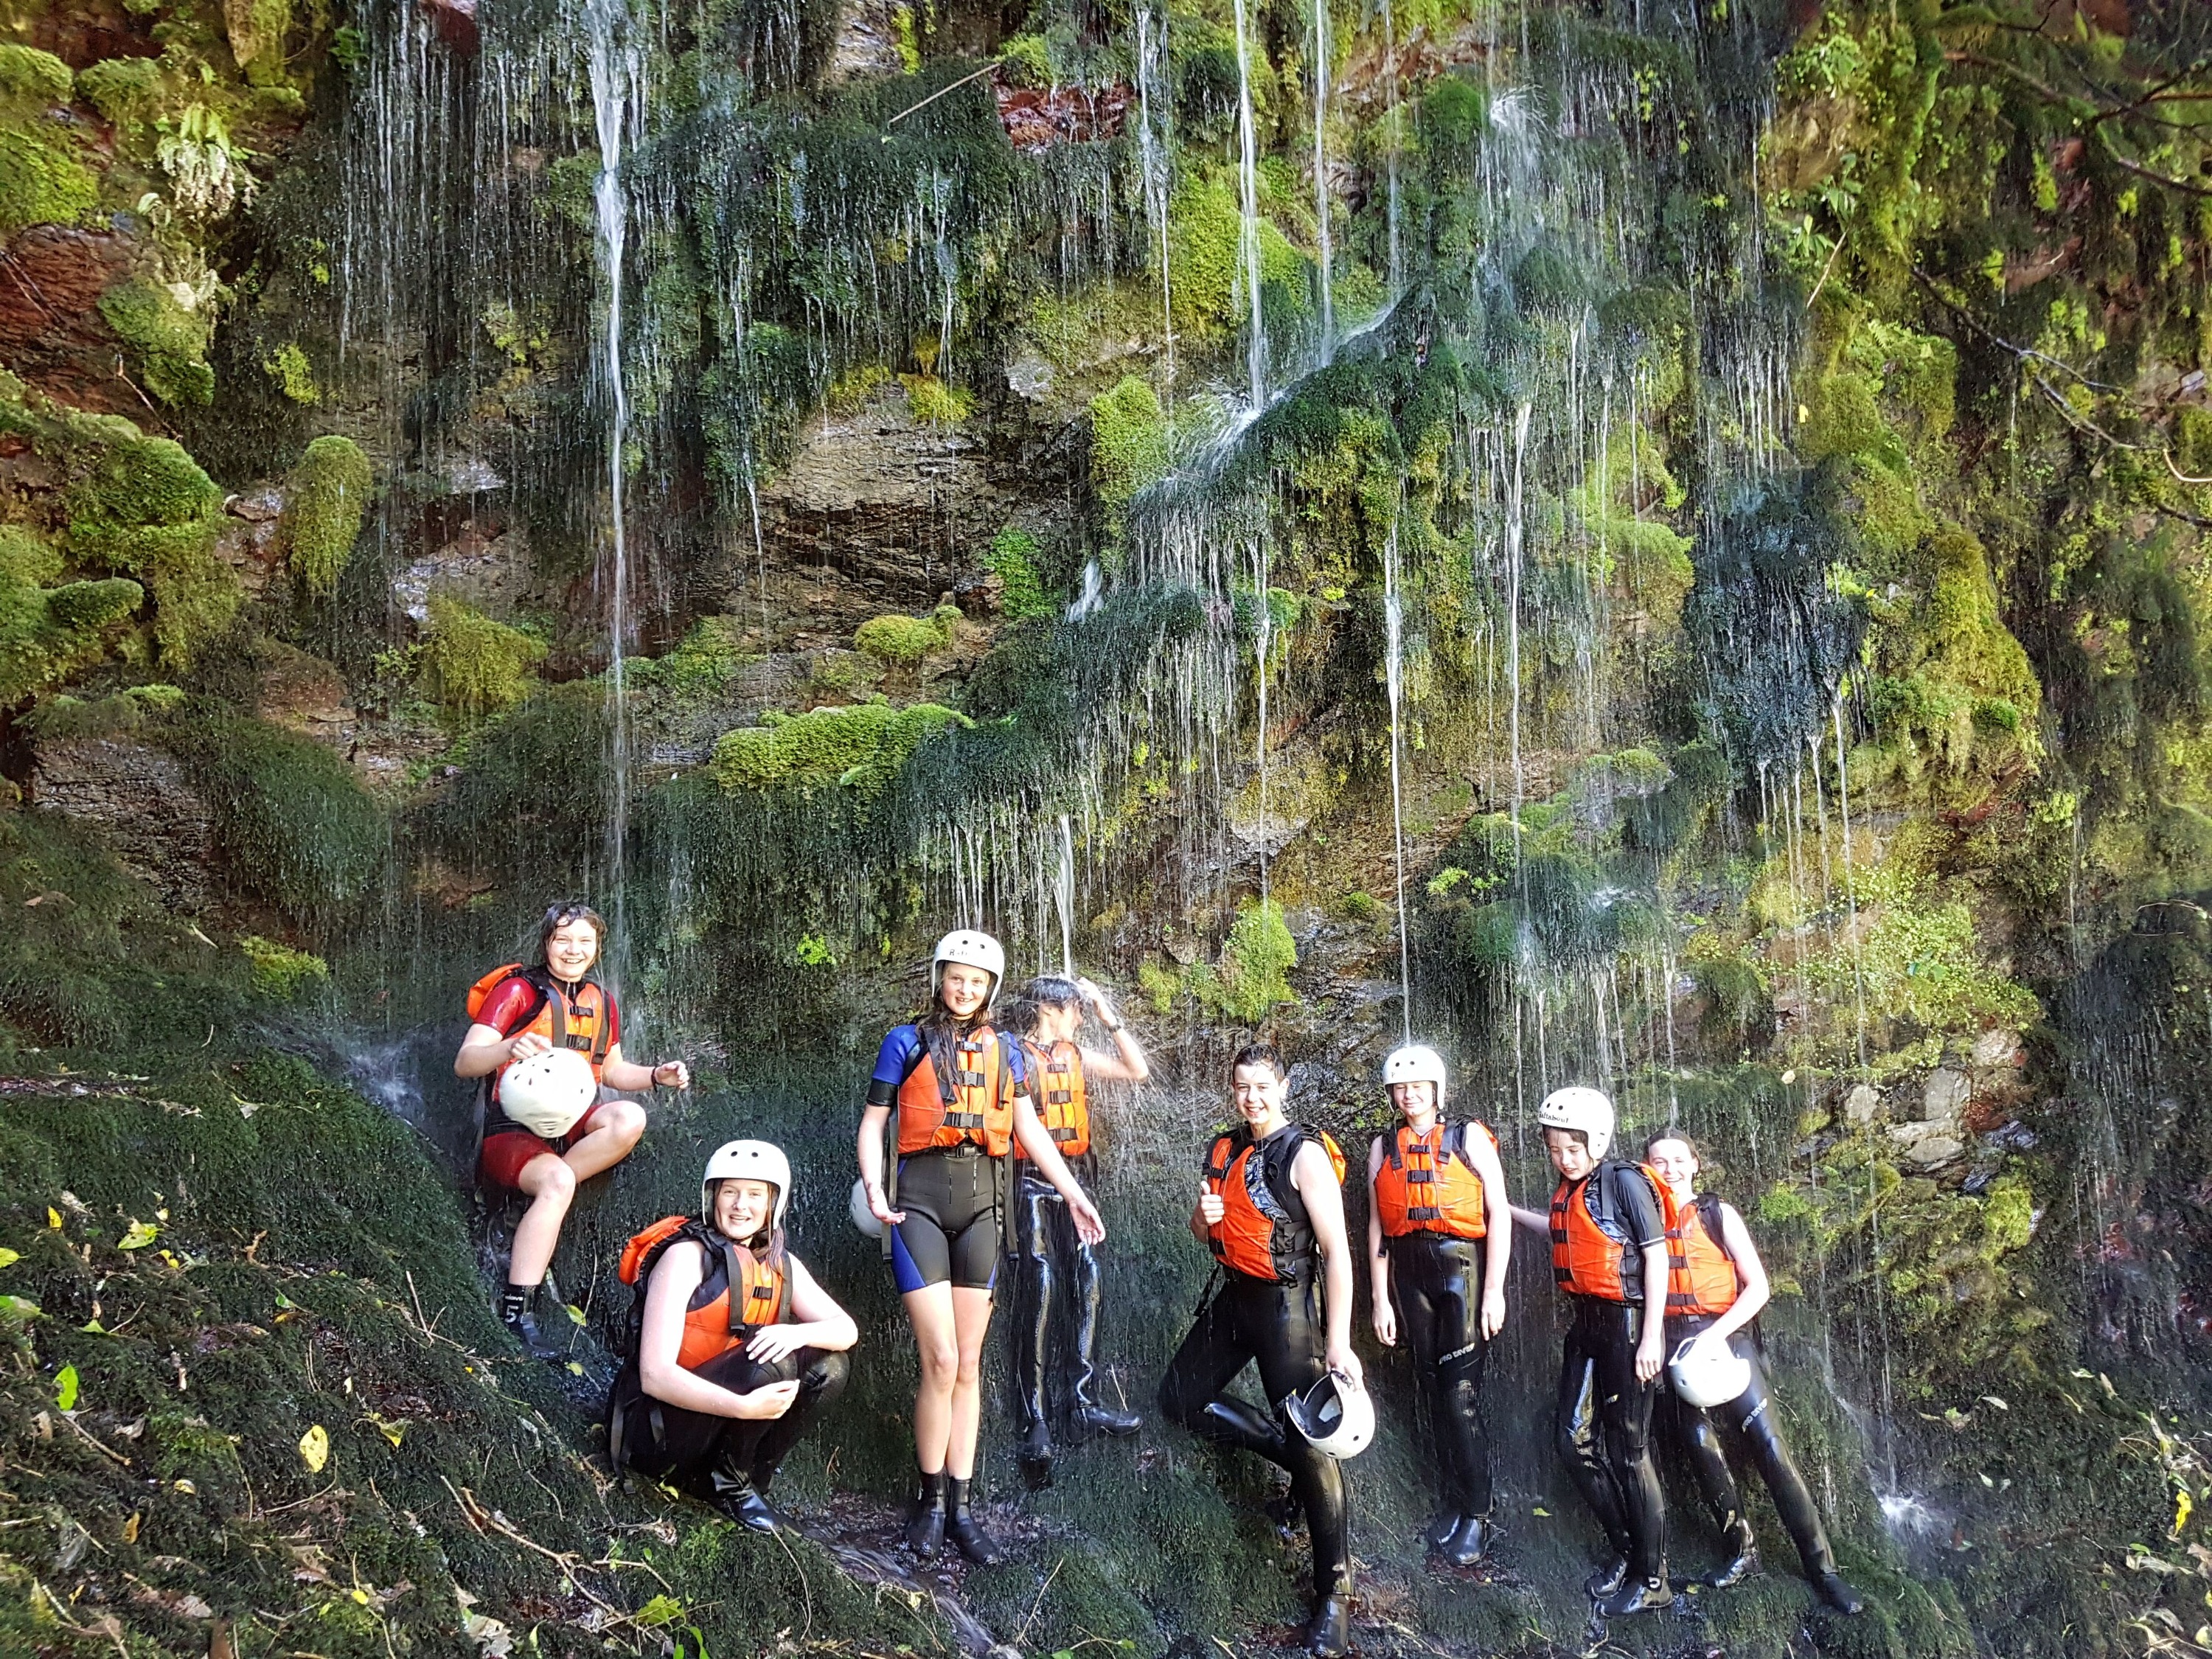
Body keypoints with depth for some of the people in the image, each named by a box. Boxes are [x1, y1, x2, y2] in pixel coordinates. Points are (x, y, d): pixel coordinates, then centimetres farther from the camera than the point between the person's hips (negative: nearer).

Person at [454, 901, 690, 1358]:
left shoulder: (601, 1002, 15)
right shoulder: (517, 991, -4)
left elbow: (611, 1070, 26)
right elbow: (464, 1063, -13)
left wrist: (657, 1075, 6)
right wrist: (510, 1048, -34)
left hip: (570, 1124, 6)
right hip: (512, 1128, -5)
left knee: (630, 1118, -27)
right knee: (558, 1180, -36)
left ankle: (534, 1226, -19)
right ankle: (517, 1310, -34)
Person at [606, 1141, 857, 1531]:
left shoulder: (781, 1266, 5)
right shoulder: (687, 1255, -16)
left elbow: (846, 1330, -2)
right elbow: (655, 1375, -24)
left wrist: (799, 1333, -25)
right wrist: (744, 1407, -36)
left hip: (718, 1422, 7)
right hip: (655, 1433, -7)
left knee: (828, 1367, -7)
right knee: (770, 1362, -27)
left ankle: (747, 1479, -1)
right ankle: (727, 1482, -8)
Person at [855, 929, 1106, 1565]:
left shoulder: (1003, 1050, 15)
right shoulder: (907, 1043, 5)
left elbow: (1030, 1131, 16)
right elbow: (873, 1124, 4)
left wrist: (1074, 1194, 9)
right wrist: (873, 1187, -12)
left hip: (981, 1201, 4)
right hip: (921, 1197, -3)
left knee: (969, 1362, 4)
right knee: (941, 1358, -11)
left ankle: (960, 1507, 11)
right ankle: (931, 1500, 5)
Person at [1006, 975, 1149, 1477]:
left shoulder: (1077, 1058, 14)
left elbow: (1138, 1071, 12)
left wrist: (1109, 1016, 7)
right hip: (1032, 1183, -7)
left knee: (1087, 1288, 5)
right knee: (1039, 1292, -12)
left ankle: (1084, 1403, 15)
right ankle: (1035, 1424, -11)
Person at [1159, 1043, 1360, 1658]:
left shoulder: (1304, 1154, -14)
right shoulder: (1224, 1150, 8)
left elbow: (1337, 1251, -18)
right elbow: (1205, 1231, 20)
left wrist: (1338, 1343, -22)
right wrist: (1206, 1216, -6)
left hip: (1286, 1305, -8)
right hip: (1233, 1296, 8)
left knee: (1311, 1440, -7)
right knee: (1180, 1400, 12)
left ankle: (1334, 1595, 2)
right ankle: (1286, 1451, 22)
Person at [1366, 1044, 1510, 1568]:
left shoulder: (1470, 1137, 1)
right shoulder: (1383, 1149, 13)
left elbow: (1499, 1215, -4)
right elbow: (1376, 1227, 13)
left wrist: (1494, 1290, -9)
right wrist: (1381, 1300, 8)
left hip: (1461, 1265, -4)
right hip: (1410, 1273, 4)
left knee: (1461, 1393, -7)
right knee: (1436, 1391, 7)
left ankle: (1476, 1514, 2)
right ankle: (1453, 1501, 17)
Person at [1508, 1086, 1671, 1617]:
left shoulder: (1625, 1181, -13)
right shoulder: (1568, 1187, 9)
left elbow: (1656, 1255, -14)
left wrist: (1651, 1337, -17)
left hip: (1627, 1322, -8)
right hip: (1585, 1323, 8)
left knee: (1626, 1448, -2)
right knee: (1575, 1440, 9)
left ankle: (1652, 1580, 9)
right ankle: (1626, 1553, 24)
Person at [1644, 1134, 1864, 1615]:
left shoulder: (1719, 1215, 3)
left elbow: (1757, 1287, -1)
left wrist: (1715, 1334, -11)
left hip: (1727, 1335, -2)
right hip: (1673, 1343, 2)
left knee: (1769, 1447, -8)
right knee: (1699, 1447, -5)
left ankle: (1822, 1567, -4)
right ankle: (1743, 1552, 10)